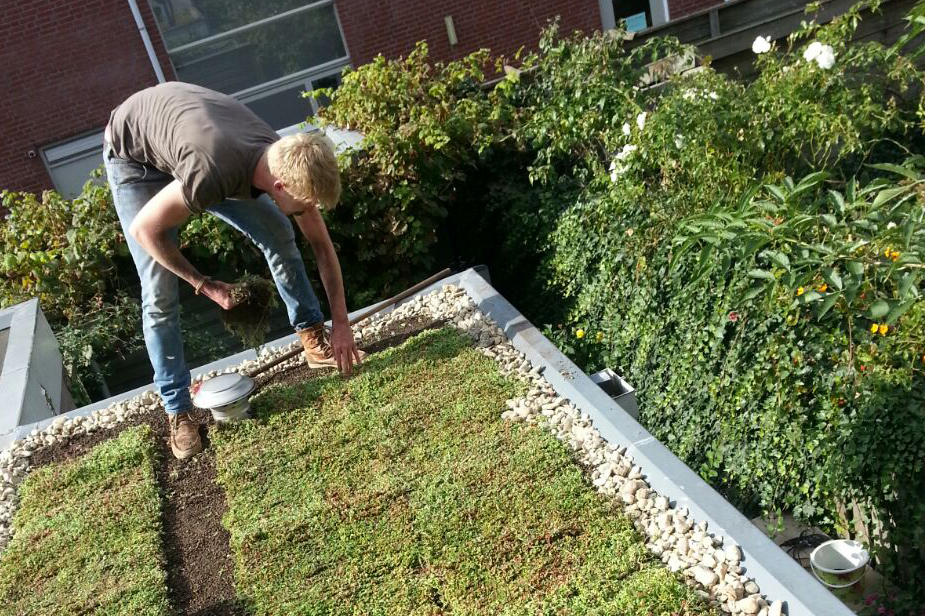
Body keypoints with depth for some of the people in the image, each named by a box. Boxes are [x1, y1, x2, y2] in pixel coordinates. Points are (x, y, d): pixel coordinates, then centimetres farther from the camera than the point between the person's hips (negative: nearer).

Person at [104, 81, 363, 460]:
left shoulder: (288, 163, -25)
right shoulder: (213, 174, -45)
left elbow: (322, 245, -11)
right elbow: (144, 229, -29)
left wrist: (341, 324, -10)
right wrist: (205, 285, -21)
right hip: (132, 154, -5)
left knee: (278, 233, -2)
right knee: (160, 291, -12)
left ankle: (313, 338, 13)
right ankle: (177, 410, 1)